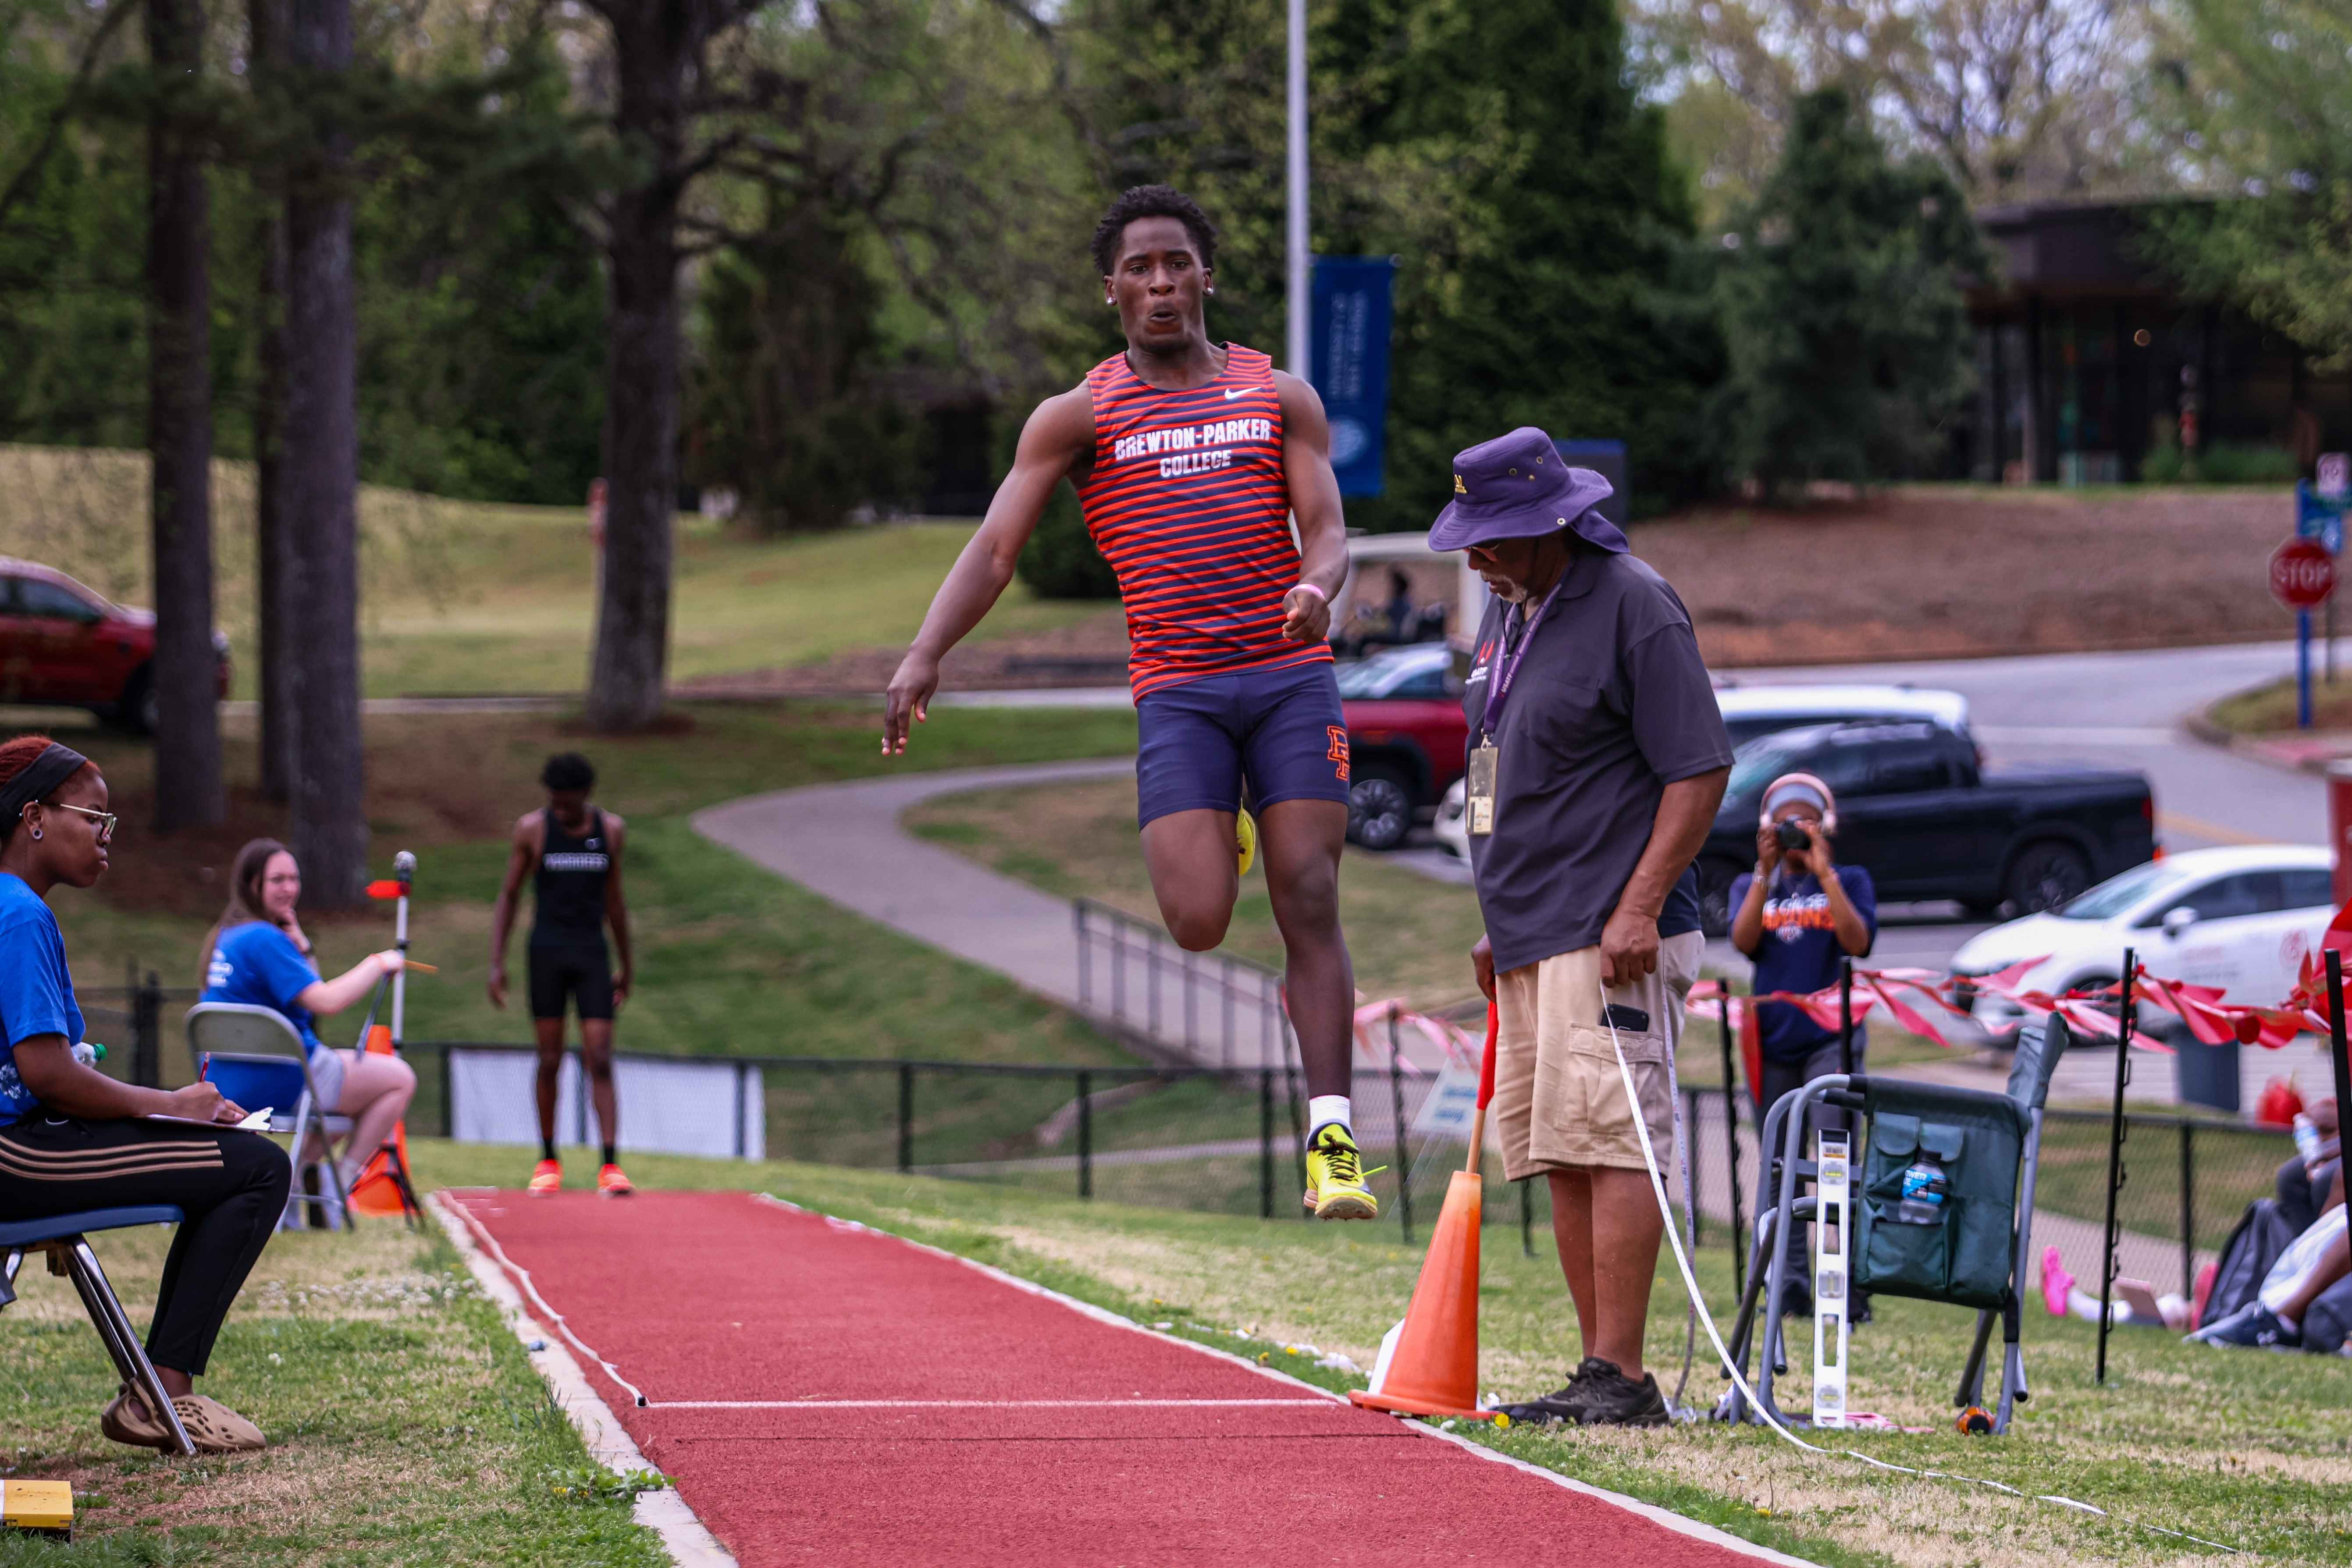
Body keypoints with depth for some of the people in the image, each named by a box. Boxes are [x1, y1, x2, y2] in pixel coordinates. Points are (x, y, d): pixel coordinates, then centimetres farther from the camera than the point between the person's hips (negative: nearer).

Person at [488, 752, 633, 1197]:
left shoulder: (611, 830, 4)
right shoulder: (533, 830, -2)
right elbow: (509, 897, 3)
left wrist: (625, 966, 19)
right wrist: (497, 964, -4)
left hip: (592, 952, 1)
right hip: (547, 952, -1)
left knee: (600, 1060, -8)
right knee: (550, 1060, 3)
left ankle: (611, 1165, -13)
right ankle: (548, 1162, 15)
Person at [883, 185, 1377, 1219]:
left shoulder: (1279, 398, 10)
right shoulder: (1080, 417, 5)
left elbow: (1327, 531, 2)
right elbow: (995, 547, -3)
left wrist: (1317, 587, -23)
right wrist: (924, 655, -19)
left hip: (1290, 675, 1)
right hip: (1177, 689, -1)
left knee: (1309, 904, -8)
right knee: (1197, 924, -12)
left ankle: (1331, 1138, -6)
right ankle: (1216, 834, 27)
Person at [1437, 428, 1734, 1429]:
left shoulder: (1635, 606, -11)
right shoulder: (1507, 606, 16)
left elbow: (1701, 770, -13)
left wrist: (1639, 908, -20)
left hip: (1609, 940, -9)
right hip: (1530, 940, 9)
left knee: (1609, 1143, -14)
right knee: (1560, 1158, 8)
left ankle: (1621, 1379, -15)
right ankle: (1598, 1374, 12)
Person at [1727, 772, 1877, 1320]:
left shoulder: (1849, 881, 9)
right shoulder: (1751, 886, 15)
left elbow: (1858, 942, -10)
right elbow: (1743, 941, -5)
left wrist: (1824, 871, -12)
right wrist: (1766, 873, -11)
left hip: (1830, 1037, -3)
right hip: (1770, 1040, 3)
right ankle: (1793, 1285, 7)